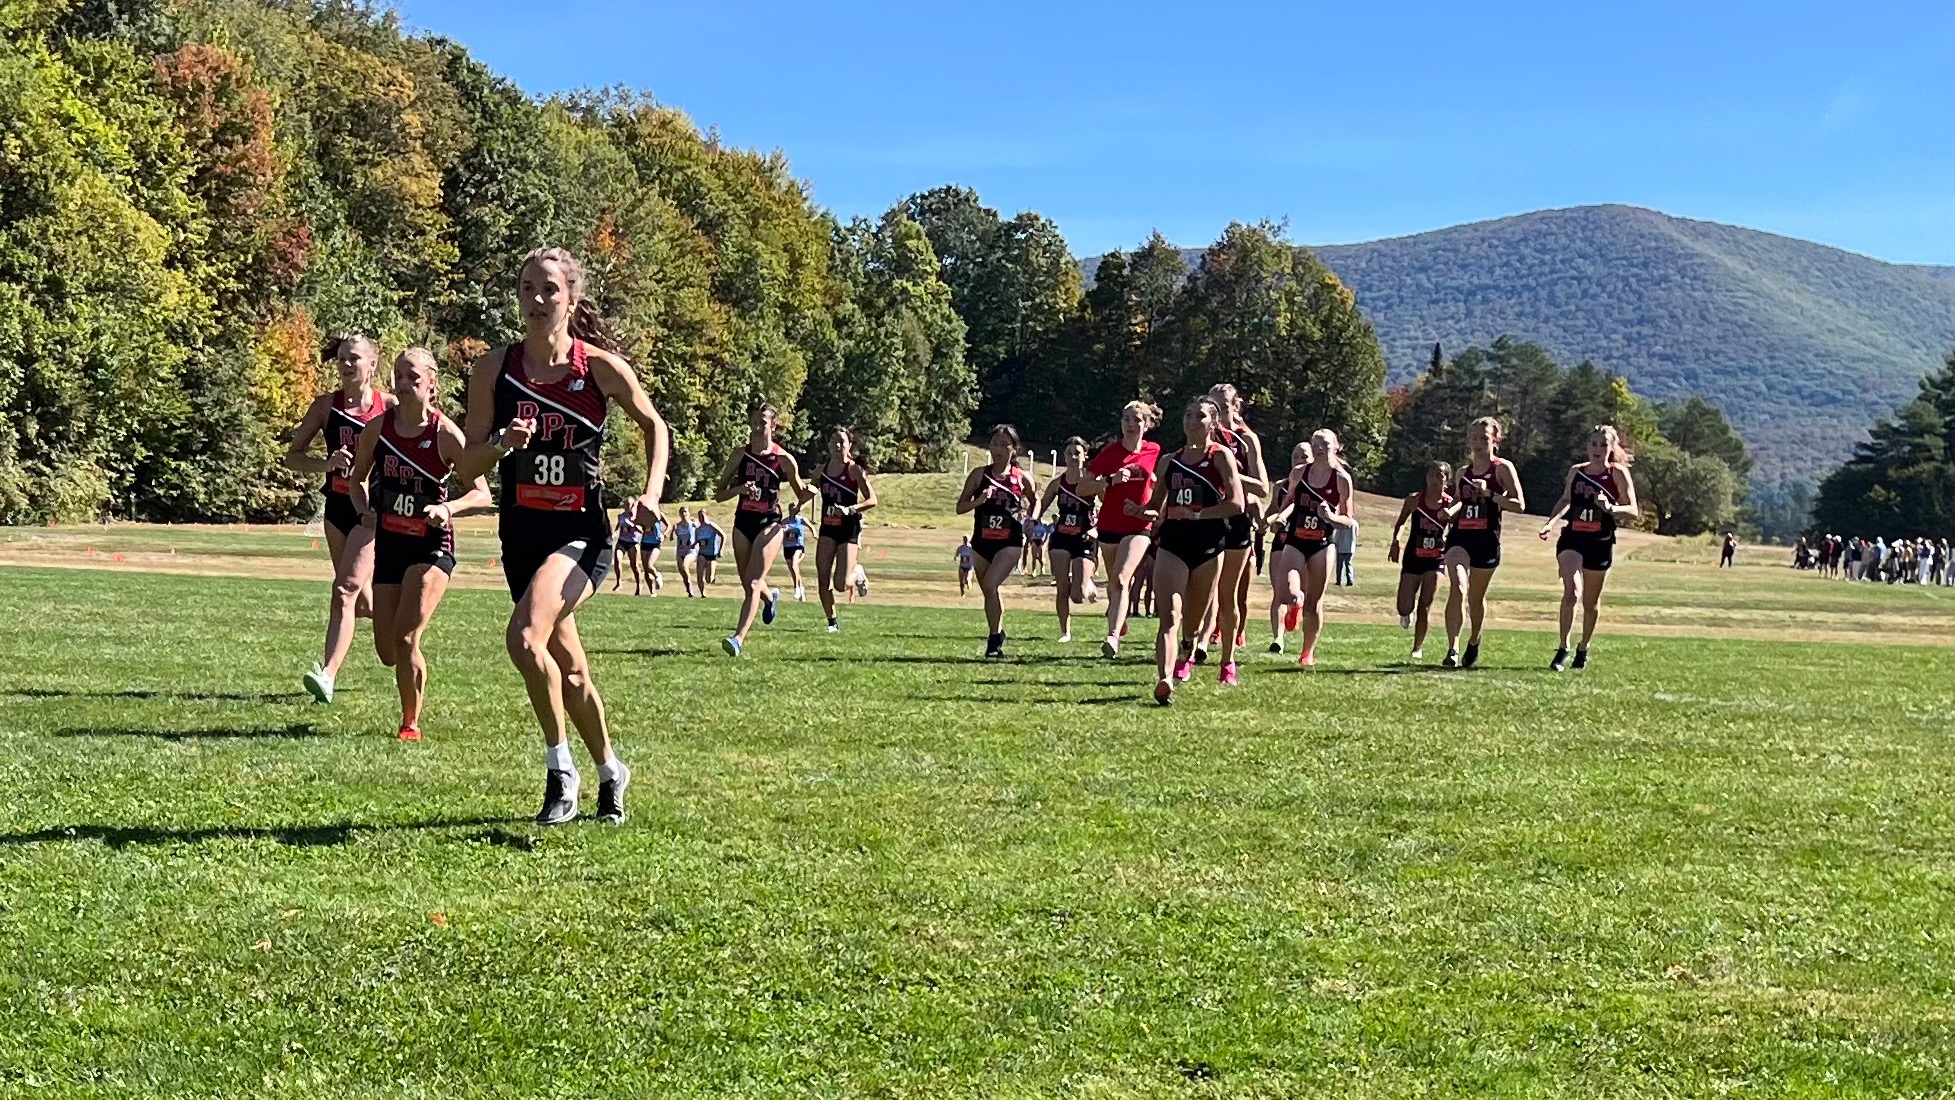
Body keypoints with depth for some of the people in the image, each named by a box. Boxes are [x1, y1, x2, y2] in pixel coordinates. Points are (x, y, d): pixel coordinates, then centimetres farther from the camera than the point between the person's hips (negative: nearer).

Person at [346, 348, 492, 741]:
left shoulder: (446, 434, -13)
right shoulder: (377, 428, -3)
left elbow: (483, 494, -12)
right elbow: (358, 478, 13)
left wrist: (448, 508, -30)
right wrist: (364, 511, -7)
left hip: (431, 544, -4)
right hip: (388, 543, 4)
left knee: (405, 638, -17)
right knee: (388, 652, 5)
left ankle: (411, 723, 2)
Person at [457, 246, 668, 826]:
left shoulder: (601, 366, -6)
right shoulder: (494, 367, 0)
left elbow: (654, 425, 11)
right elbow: (466, 468, 1)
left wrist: (651, 493, -2)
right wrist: (502, 443, -19)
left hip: (581, 532, -4)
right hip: (521, 533, 4)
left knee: (526, 636, -28)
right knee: (567, 665, 16)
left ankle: (561, 770, -9)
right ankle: (610, 769, 39)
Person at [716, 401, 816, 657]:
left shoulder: (784, 459, -5)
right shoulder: (740, 455, 1)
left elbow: (800, 494, 5)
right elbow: (719, 494, 3)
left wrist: (809, 492, -18)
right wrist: (739, 489, -17)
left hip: (769, 523, -4)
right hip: (743, 522, 4)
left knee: (753, 583, -17)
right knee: (748, 585, 16)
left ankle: (738, 639, -24)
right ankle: (770, 597, 52)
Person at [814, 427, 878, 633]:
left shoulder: (854, 469, -10)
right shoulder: (822, 468, 5)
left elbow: (872, 500, -14)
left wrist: (850, 509, -27)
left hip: (849, 528, -5)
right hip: (827, 529, 5)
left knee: (841, 585, -9)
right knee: (823, 580, -4)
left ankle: (857, 573, 25)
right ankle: (832, 622, 10)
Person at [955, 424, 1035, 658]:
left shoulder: (1022, 479, -2)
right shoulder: (979, 475, 1)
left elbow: (1034, 504, 17)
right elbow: (960, 507, 1)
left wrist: (1027, 512, -3)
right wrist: (979, 500, -17)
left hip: (1010, 542, -3)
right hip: (981, 542, 3)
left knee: (990, 585, -22)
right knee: (989, 593, 13)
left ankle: (994, 638, -9)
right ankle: (997, 635, 32)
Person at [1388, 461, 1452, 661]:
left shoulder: (1451, 504, -7)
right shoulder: (1414, 500, -5)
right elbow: (1400, 523, 8)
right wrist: (1395, 542, -6)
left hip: (1436, 558, -1)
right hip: (1412, 557, 1)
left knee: (1425, 607, -5)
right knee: (1404, 608, -2)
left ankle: (1418, 648, 8)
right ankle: (1406, 614, 36)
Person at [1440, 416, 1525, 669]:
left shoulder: (1503, 468, 0)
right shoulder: (1462, 472, 14)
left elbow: (1519, 504, -8)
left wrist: (1489, 494, -18)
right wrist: (1449, 512, 8)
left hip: (1486, 539, -2)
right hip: (1459, 536, 2)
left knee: (1476, 597, 11)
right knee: (1458, 588, -21)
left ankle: (1474, 642, 38)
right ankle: (1452, 649, -24)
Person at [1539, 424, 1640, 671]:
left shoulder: (1618, 473, -4)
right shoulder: (1576, 471, 6)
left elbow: (1633, 511, -7)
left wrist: (1610, 508, -25)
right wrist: (1551, 522, 6)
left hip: (1600, 543, -1)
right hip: (1572, 539, 1)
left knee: (1591, 601, 12)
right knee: (1571, 591, -19)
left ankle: (1583, 648, 33)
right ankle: (1563, 649, -12)